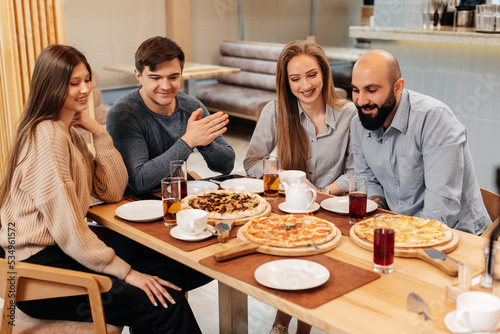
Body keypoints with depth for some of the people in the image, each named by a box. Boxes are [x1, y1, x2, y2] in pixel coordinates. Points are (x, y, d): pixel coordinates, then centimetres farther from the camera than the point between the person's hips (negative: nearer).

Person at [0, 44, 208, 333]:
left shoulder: (71, 133, 12)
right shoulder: (47, 137, -18)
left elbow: (112, 191, 6)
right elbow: (67, 228, -22)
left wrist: (99, 132, -3)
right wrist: (126, 272, -18)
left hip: (64, 252, 9)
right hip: (39, 272, -9)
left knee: (175, 276, 1)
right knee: (168, 304, -15)